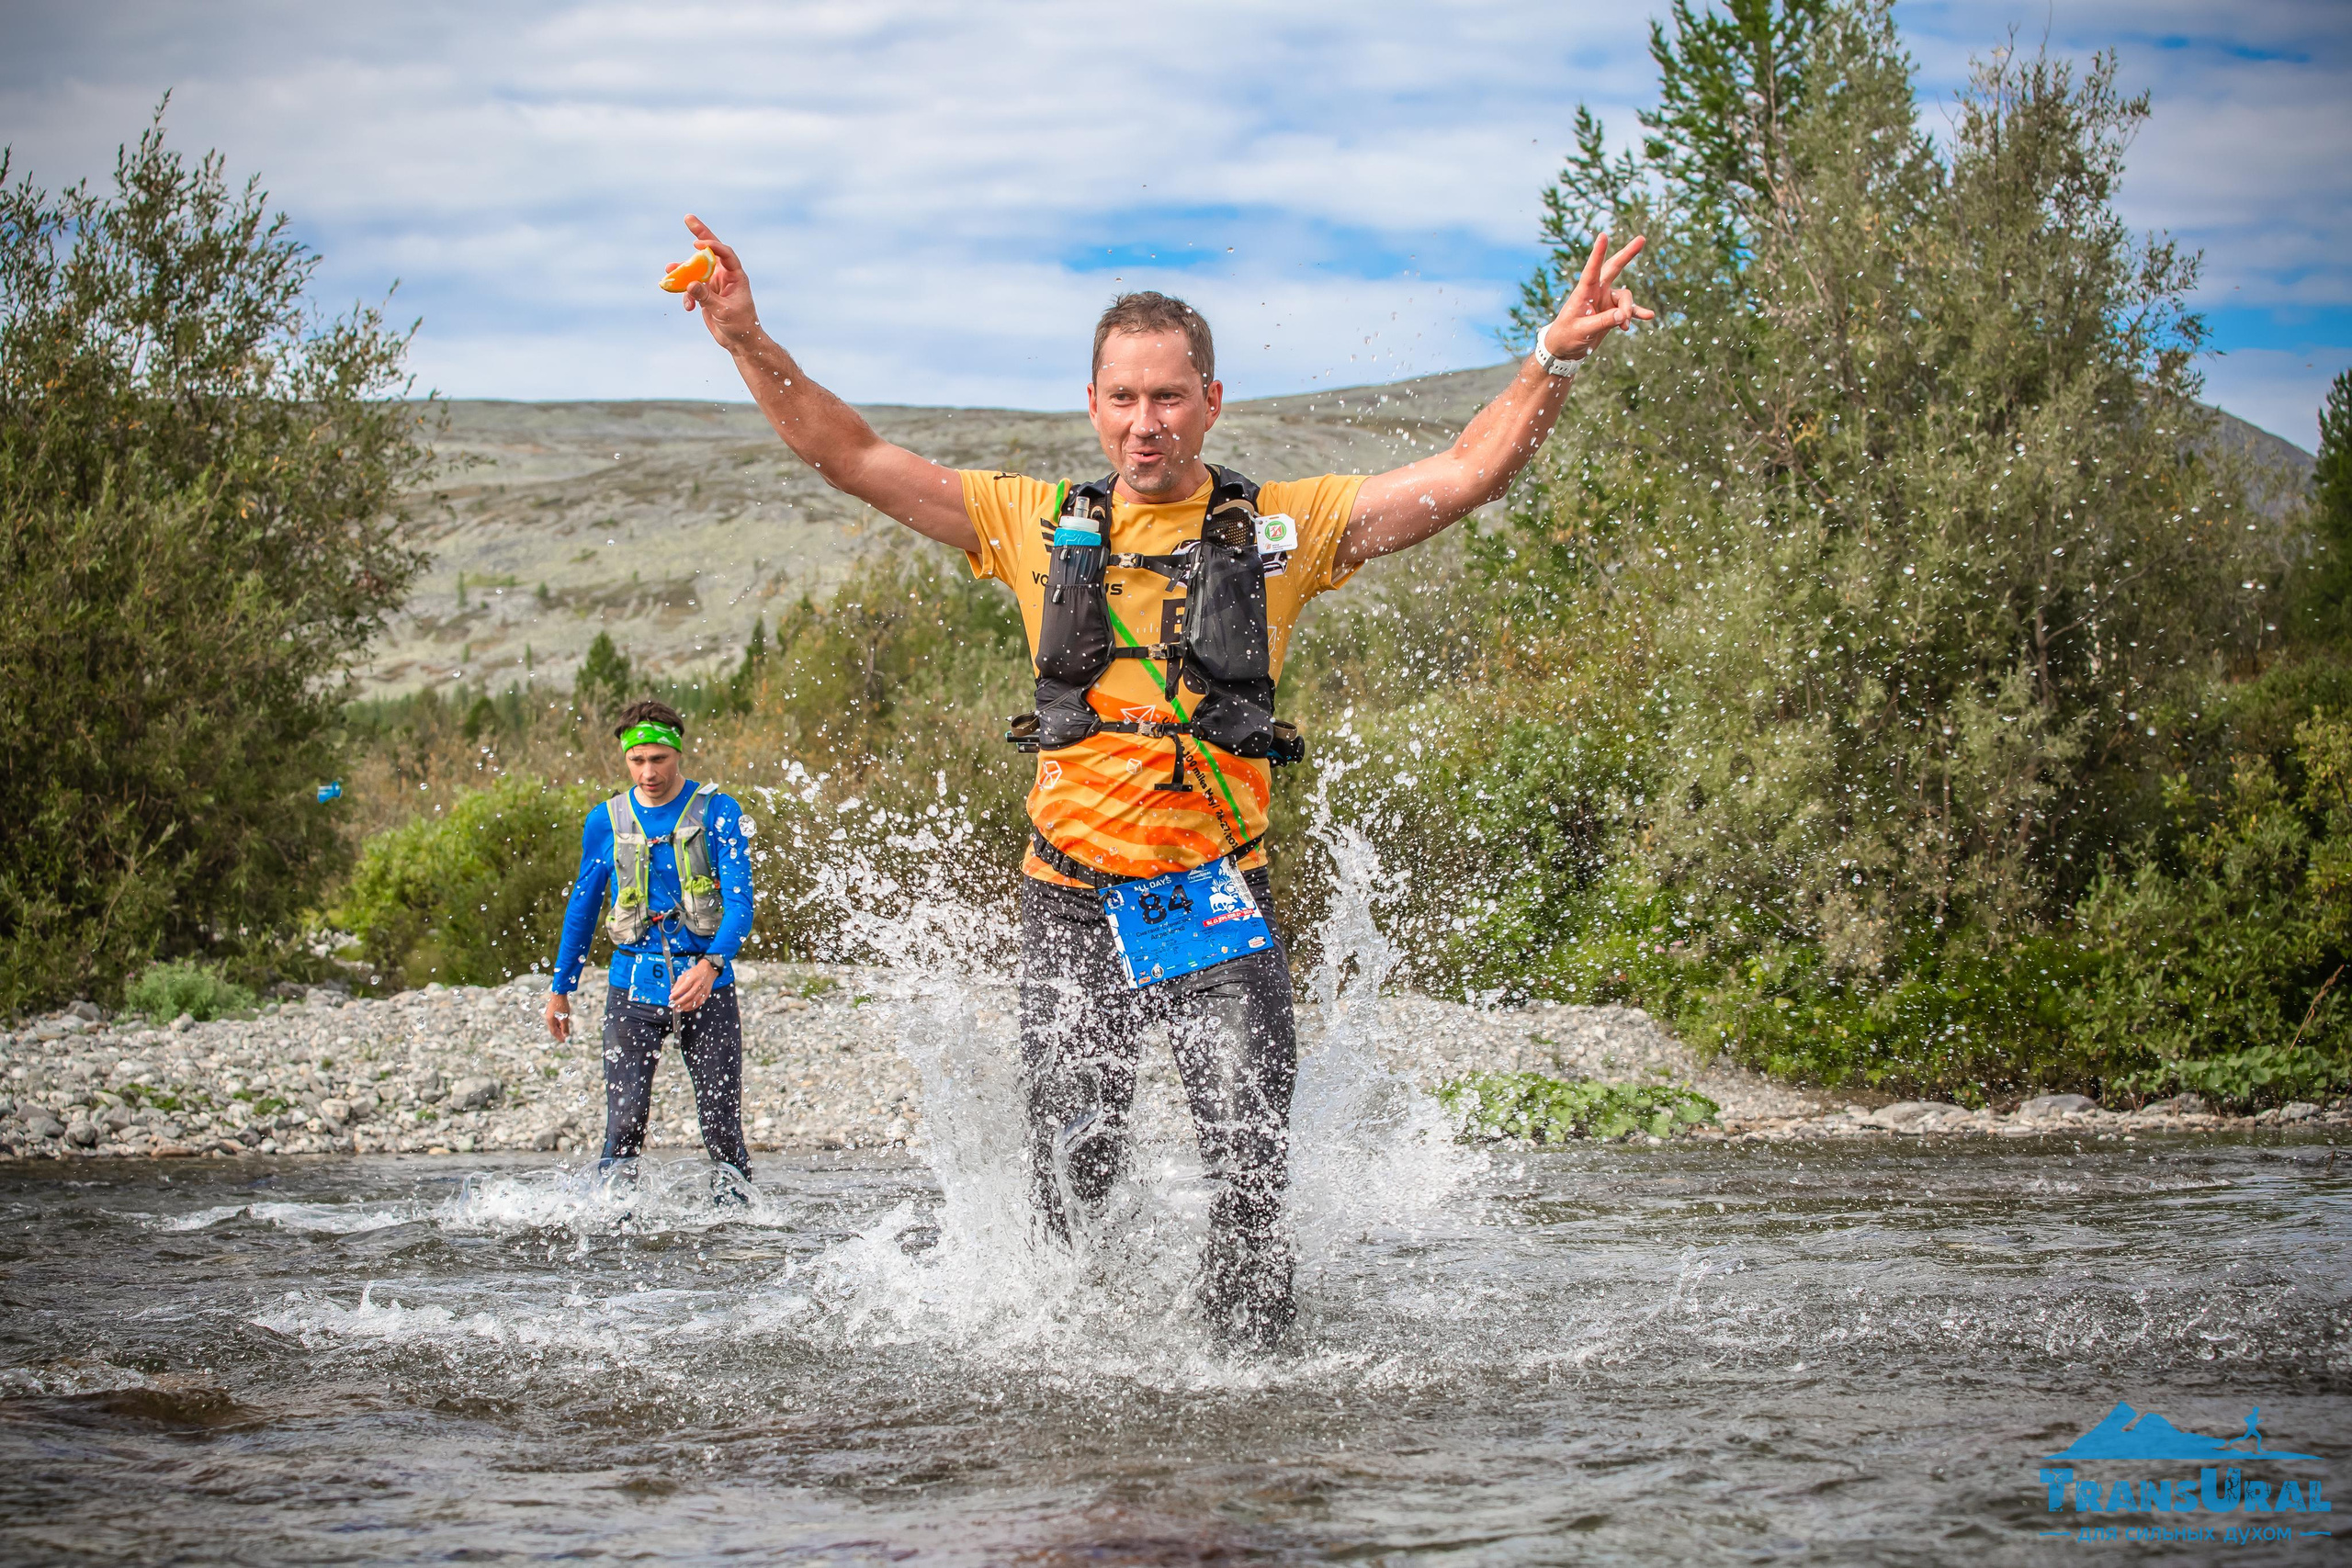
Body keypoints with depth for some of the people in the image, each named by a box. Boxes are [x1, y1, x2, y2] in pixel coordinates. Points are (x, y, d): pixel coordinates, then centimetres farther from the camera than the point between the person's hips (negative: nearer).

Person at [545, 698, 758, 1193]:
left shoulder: (718, 812, -3)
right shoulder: (606, 821, 6)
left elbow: (739, 902, -11)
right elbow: (583, 906, 18)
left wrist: (711, 965, -28)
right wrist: (561, 989, 22)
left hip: (706, 985, -1)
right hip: (634, 989, 1)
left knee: (721, 1128, -4)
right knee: (625, 1124, -11)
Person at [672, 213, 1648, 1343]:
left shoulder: (1284, 527, 4)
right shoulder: (1037, 525, 7)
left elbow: (1466, 474, -2)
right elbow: (854, 460, 6)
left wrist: (1555, 359, -15)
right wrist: (749, 342, -4)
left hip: (1220, 902, -1)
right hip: (1072, 904, 1)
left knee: (1251, 1171, -10)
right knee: (1070, 1181, 1)